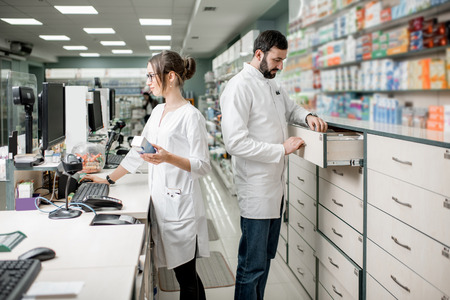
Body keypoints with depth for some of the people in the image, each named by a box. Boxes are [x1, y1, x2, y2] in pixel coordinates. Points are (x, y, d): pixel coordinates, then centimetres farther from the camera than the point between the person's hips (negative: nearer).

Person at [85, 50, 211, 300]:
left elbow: (203, 165, -13)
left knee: (185, 276, 1)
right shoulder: (158, 112, 14)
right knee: (185, 275, 12)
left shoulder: (191, 116, -10)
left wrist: (168, 158, -28)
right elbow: (138, 151, 22)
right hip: (160, 201, 7)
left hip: (180, 204, -7)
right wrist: (109, 179, 25)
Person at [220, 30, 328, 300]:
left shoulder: (273, 84, 13)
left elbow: (290, 108, 32)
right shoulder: (240, 87, -15)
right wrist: (282, 149, -20)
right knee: (253, 264, -1)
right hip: (256, 189, -9)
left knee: (266, 257, 19)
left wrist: (308, 116, 9)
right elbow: (235, 142, -23)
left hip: (276, 185, 9)